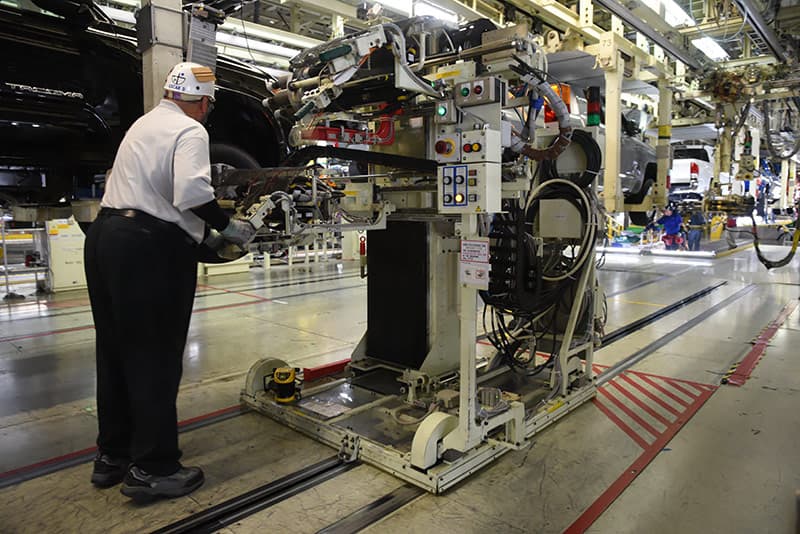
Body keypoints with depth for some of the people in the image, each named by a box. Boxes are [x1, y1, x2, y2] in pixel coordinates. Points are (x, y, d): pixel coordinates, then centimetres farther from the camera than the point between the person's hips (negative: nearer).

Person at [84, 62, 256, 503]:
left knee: (115, 351, 15)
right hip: (152, 248, -9)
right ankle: (151, 469, 8)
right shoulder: (189, 131, -8)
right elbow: (191, 193, -26)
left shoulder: (144, 123, 18)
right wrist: (229, 227, -13)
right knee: (155, 358, -1)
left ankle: (112, 455, 28)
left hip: (104, 234, 9)